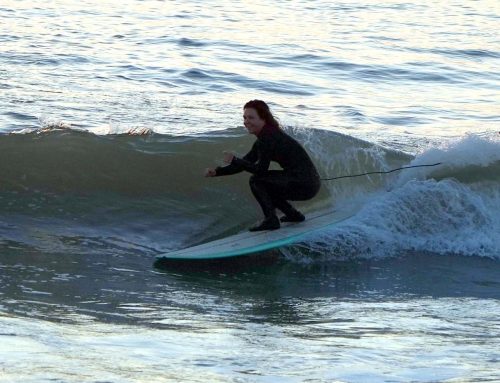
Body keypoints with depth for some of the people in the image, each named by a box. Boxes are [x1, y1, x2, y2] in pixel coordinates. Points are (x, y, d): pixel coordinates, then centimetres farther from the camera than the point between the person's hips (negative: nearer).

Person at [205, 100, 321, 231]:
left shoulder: (268, 136, -16)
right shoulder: (263, 137, 15)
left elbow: (260, 170, -17)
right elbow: (245, 163, 17)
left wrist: (234, 160, -9)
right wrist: (216, 172, 7)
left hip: (305, 185, -10)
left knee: (256, 181, -9)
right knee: (264, 185, 21)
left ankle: (271, 220, -8)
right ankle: (294, 214, 22)